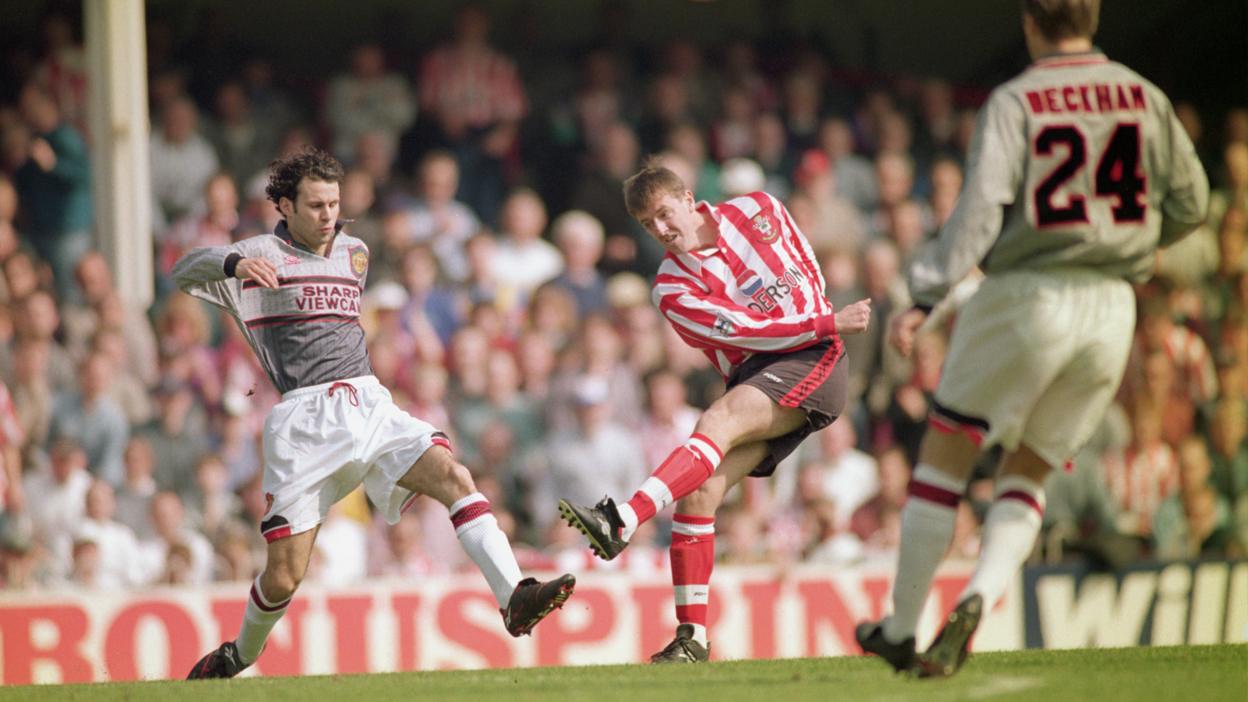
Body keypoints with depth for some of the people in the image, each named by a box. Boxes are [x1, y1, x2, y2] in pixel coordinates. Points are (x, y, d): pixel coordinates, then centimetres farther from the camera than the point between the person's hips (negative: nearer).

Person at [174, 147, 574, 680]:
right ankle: (239, 656, 22)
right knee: (284, 576, -6)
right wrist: (233, 263, -33)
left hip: (370, 407, 5)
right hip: (305, 422, -4)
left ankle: (514, 600, -31)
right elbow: (185, 272, -14)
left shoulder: (355, 252, 20)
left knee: (455, 477, -22)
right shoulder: (261, 255, 2)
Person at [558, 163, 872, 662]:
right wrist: (828, 324, -14)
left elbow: (806, 266, 21)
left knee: (717, 422, -28)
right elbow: (747, 330, -10)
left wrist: (827, 326, 12)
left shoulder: (757, 211, 5)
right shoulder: (674, 292, -2)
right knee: (698, 490, -16)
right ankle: (692, 638, -13)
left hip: (813, 360, -3)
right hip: (754, 378, 3)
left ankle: (620, 523, -45)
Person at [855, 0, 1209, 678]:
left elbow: (981, 208, -16)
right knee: (1026, 475, 15)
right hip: (1111, 307, 4)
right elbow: (1189, 202, 13)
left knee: (943, 457, 9)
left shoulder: (1014, 102, -6)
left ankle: (900, 631, 9)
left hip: (1027, 296, -4)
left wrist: (923, 297, -18)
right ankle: (978, 600, -11)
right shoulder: (1144, 98, 7)